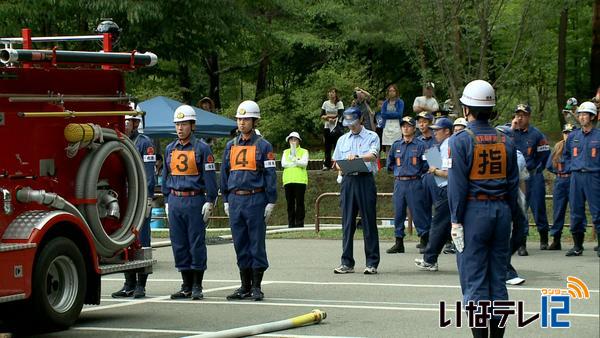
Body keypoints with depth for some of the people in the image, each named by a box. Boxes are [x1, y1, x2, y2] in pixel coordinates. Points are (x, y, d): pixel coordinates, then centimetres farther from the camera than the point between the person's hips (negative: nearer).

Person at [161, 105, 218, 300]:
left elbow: (209, 177, -5)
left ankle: (197, 287, 3)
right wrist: (168, 200, 15)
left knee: (197, 243, -3)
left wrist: (209, 202, -10)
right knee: (179, 244, 6)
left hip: (195, 201, -5)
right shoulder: (170, 149, 13)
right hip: (175, 201, 5)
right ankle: (186, 286, 13)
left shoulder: (202, 148, -3)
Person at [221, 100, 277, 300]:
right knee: (240, 244, 8)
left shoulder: (263, 146, -1)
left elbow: (270, 175, -3)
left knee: (257, 244, -2)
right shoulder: (231, 146, 13)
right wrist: (226, 200, 14)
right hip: (235, 200, 5)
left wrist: (271, 202, -8)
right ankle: (245, 287, 14)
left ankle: (256, 287, 3)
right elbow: (224, 174, 18)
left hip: (256, 199, -5)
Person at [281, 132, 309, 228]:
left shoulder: (304, 151, 12)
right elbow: (283, 164, 3)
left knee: (299, 202, -6)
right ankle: (291, 223, 2)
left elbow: (304, 163, -5)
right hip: (288, 180, 3)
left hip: (300, 180, -2)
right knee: (290, 203, 0)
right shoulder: (286, 152, 20)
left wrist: (293, 160, -16)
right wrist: (297, 163, -4)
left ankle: (299, 223, -4)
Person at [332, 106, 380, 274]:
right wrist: (342, 167, -5)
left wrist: (357, 157, -31)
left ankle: (372, 263, 0)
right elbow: (336, 161, 18)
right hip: (348, 180, 4)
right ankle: (347, 263, 8)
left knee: (369, 221, -3)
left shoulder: (372, 137, 4)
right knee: (347, 223, 4)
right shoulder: (343, 140, 18)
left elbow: (373, 155, -13)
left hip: (365, 180, -4)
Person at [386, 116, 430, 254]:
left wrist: (416, 173, 0)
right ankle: (399, 242, 10)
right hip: (399, 183, 4)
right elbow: (390, 164, 19)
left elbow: (426, 166, -1)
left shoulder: (420, 145, 0)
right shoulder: (396, 145, 12)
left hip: (414, 183, -4)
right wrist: (399, 171, 10)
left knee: (417, 212, -6)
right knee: (398, 213, 5)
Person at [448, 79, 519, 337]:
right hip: (501, 210, 5)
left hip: (473, 212, -5)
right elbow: (513, 183, 8)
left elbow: (457, 183, -11)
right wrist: (509, 216, 14)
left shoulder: (461, 140, -8)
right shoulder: (505, 142, 7)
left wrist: (456, 220, -8)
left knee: (473, 280, -1)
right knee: (498, 279, 11)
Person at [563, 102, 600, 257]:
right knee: (576, 213, 7)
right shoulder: (573, 136, 11)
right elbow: (566, 155, 25)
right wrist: (571, 169, 12)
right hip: (576, 177, 4)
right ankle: (577, 246, 15)